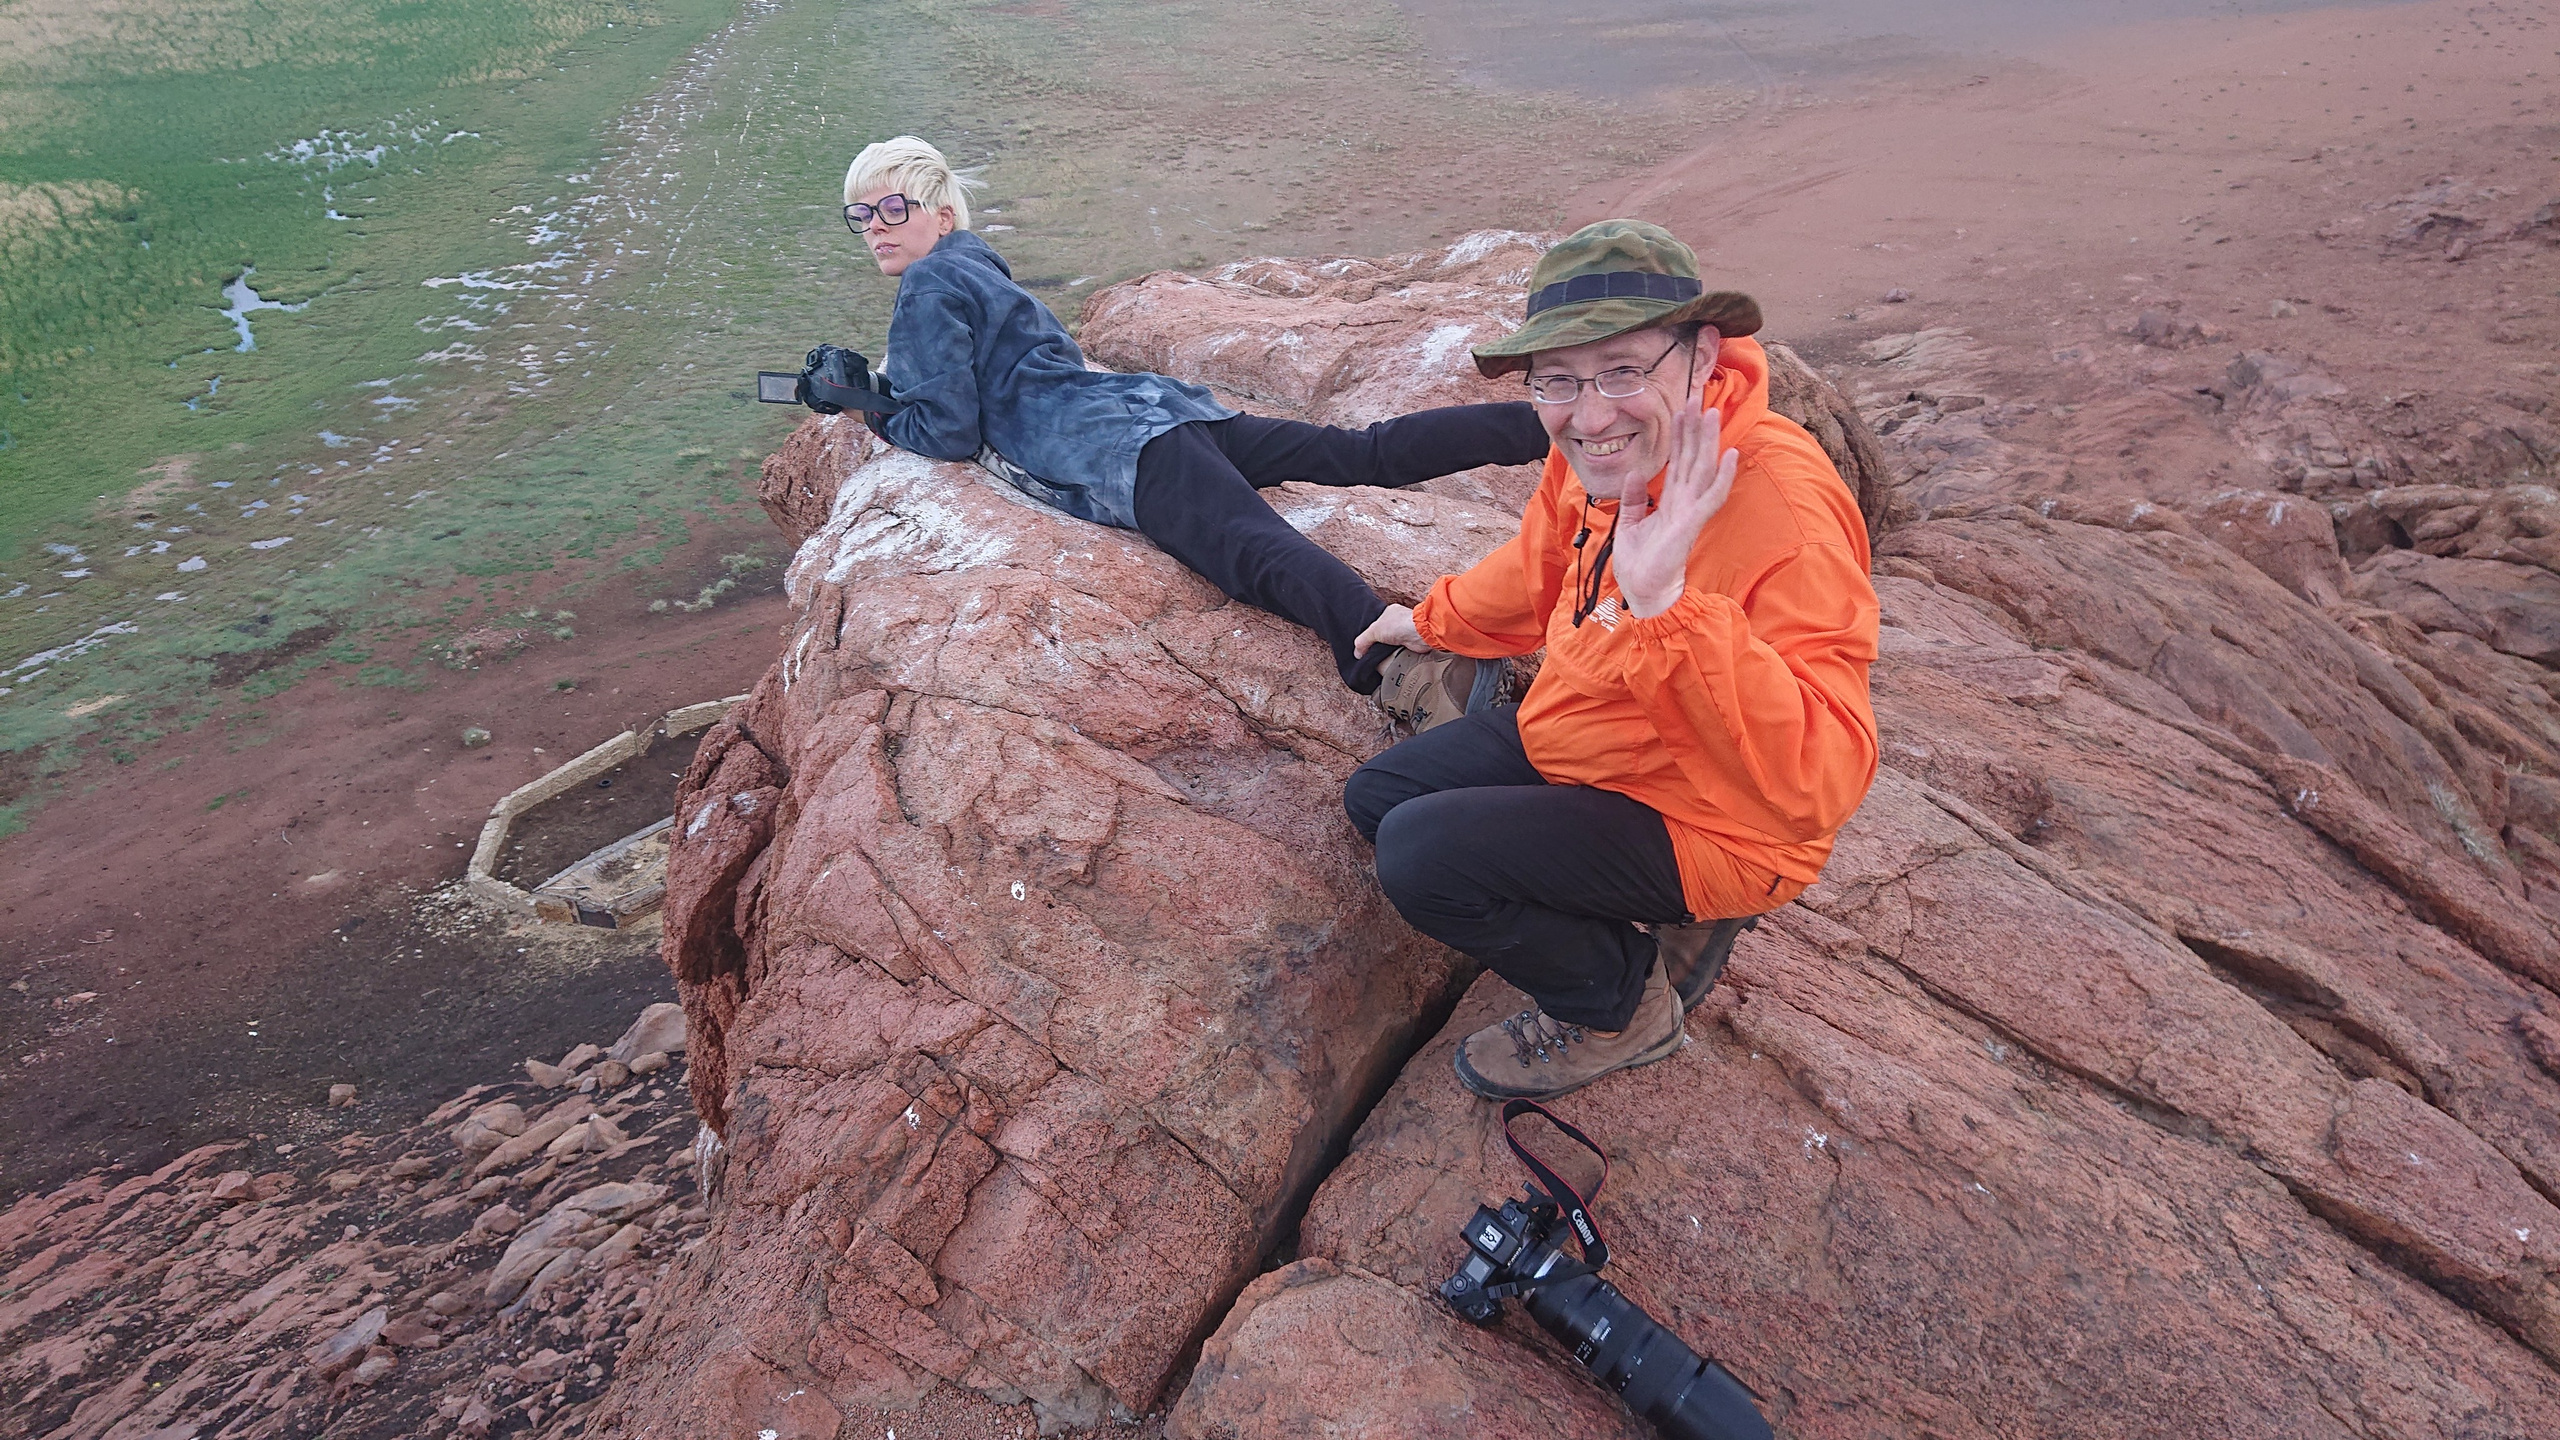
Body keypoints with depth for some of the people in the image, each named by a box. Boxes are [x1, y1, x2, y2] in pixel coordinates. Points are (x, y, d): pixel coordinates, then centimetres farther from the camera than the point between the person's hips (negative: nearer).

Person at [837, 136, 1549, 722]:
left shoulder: (928, 285, 2)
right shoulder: (977, 268, 29)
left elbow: (951, 430, -4)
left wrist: (877, 411, 15)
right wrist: (890, 387, 35)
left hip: (1119, 448, -9)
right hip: (1153, 405, 9)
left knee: (1259, 552, -34)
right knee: (1366, 453, 0)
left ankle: (1410, 668, -56)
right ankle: (1539, 423, -5)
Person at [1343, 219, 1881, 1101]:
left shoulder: (1783, 513, -34)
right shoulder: (1594, 454, -9)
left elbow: (1816, 787, -42)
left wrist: (1667, 605, -51)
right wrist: (1433, 623, 30)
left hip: (1701, 822, -8)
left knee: (1420, 855, -21)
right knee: (1375, 799, 12)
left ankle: (1624, 1006, 6)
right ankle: (1652, 924, 14)